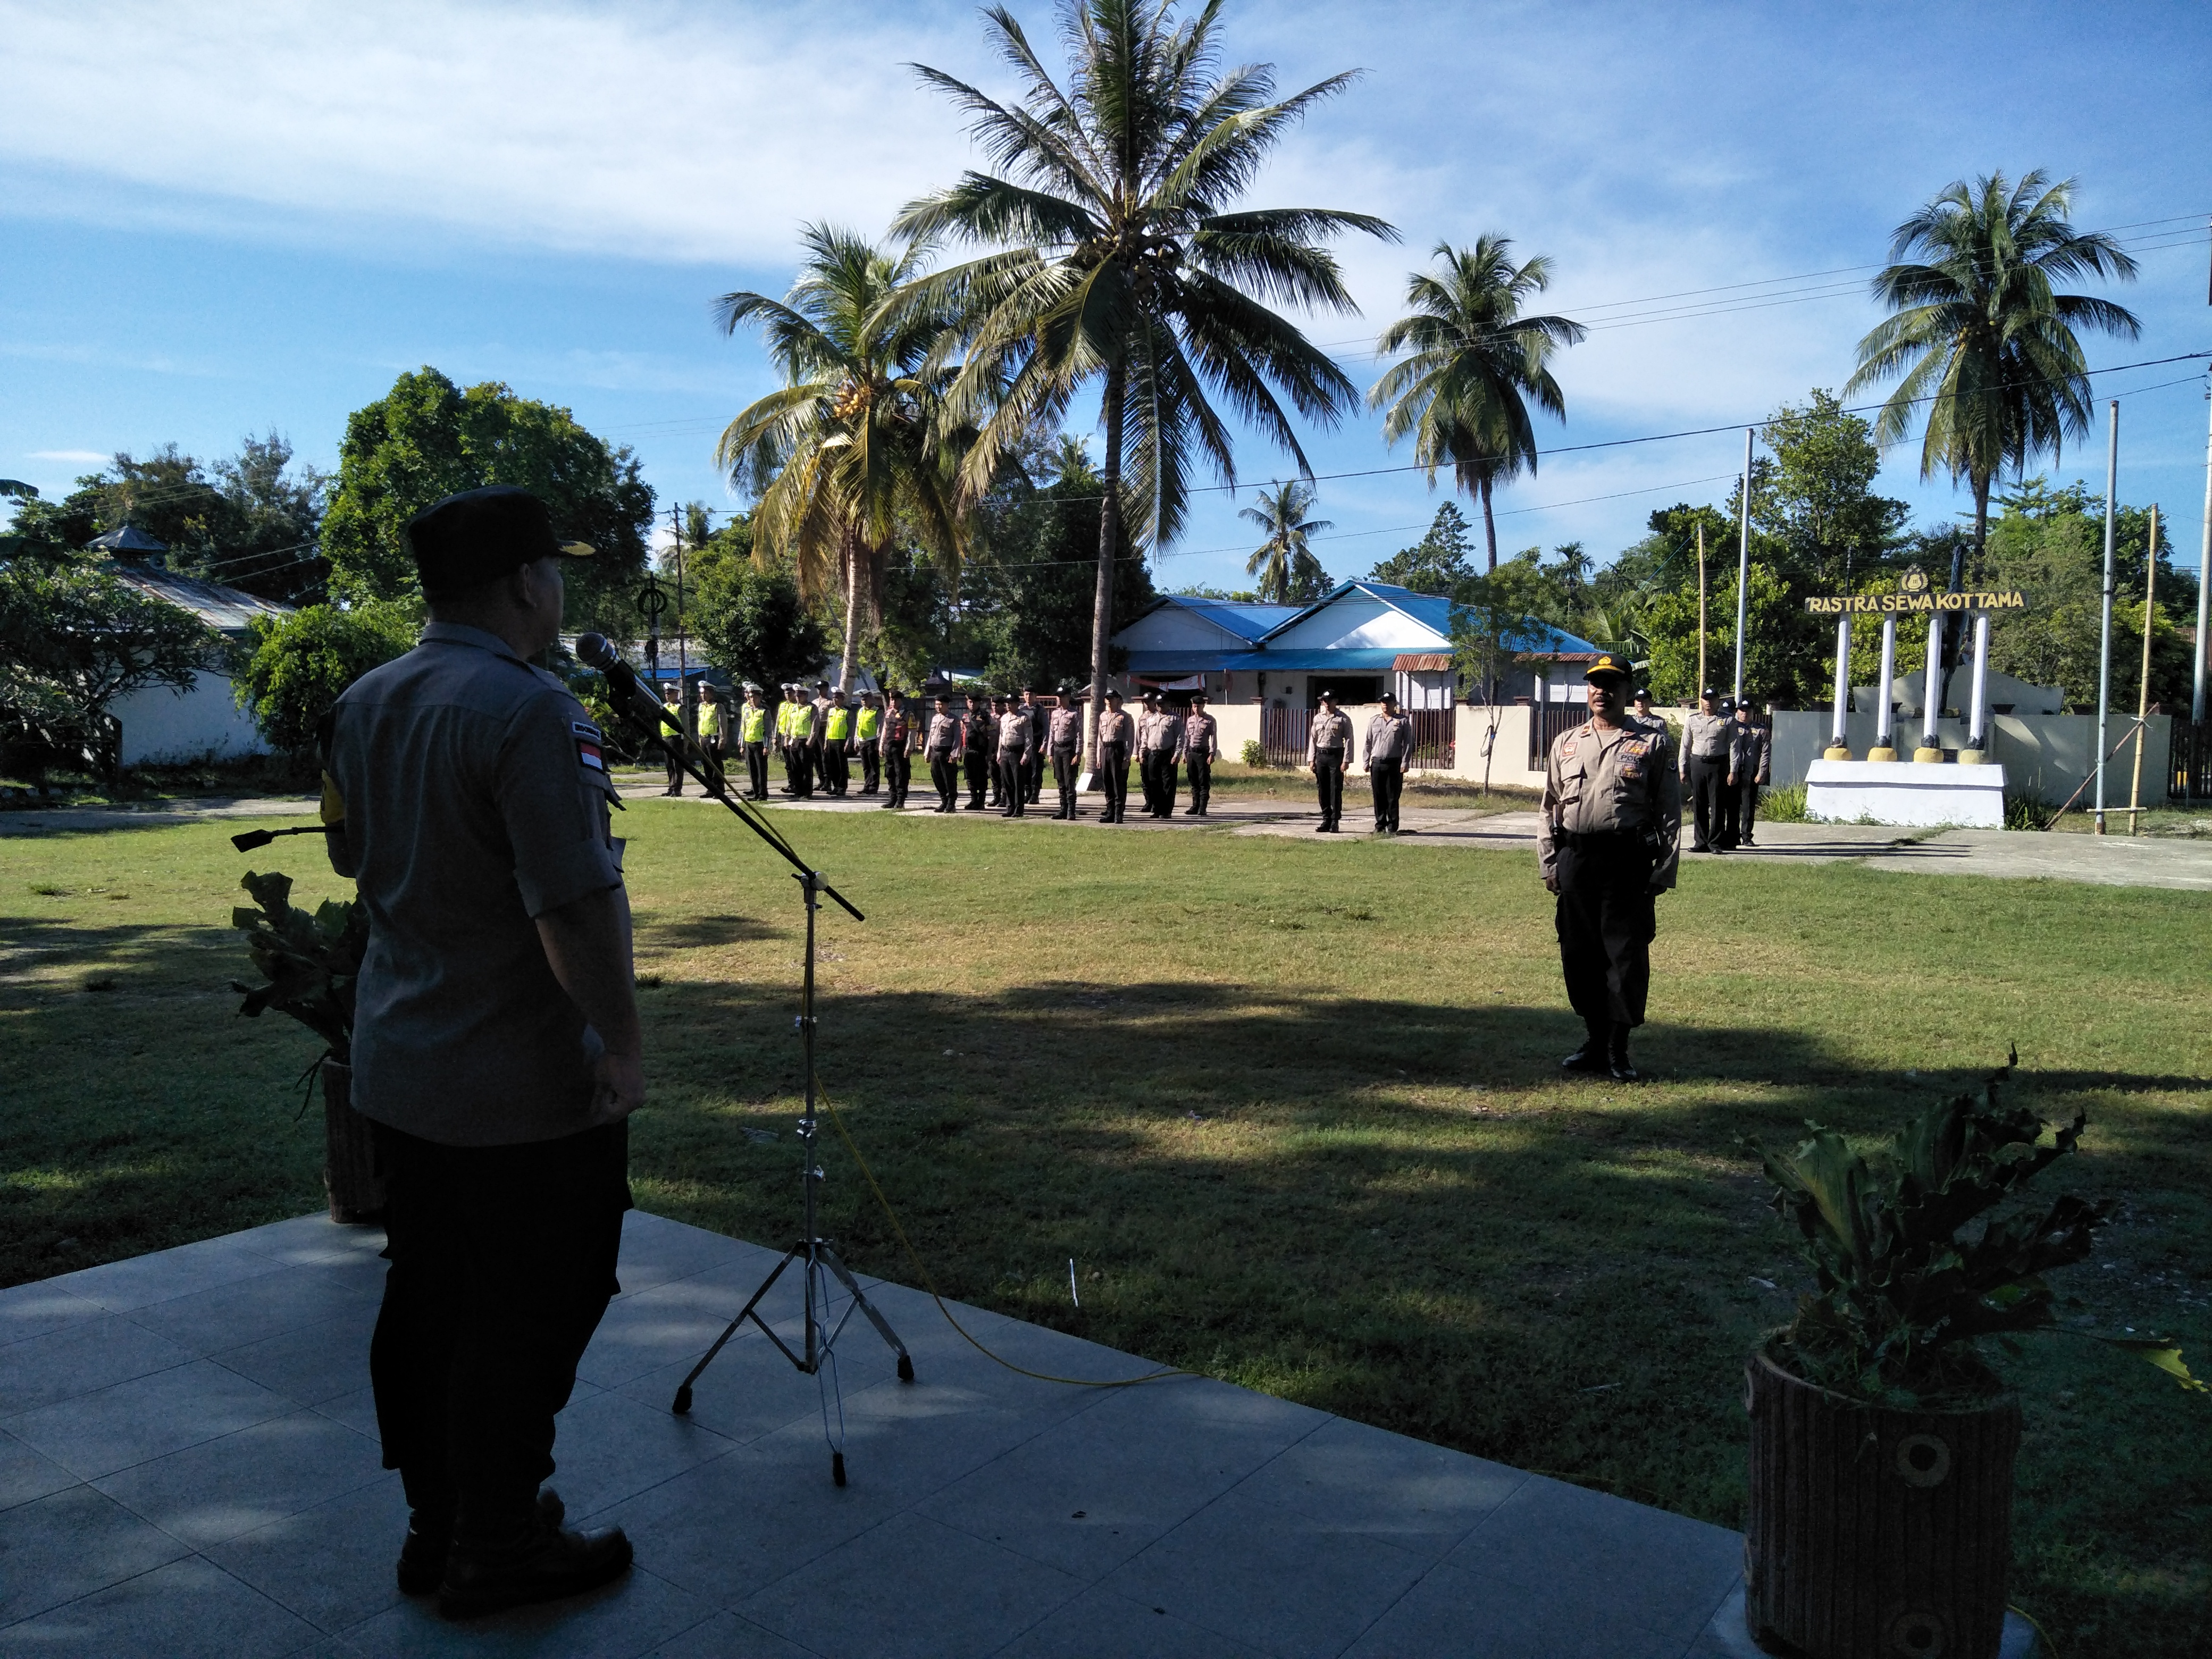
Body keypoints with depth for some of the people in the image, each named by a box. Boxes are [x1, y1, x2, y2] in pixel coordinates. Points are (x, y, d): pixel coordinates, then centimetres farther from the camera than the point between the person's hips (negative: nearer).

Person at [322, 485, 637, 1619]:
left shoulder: (363, 704, 5)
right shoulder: (532, 713, -23)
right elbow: (576, 909, -27)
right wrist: (622, 1044, -17)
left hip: (398, 1073, 8)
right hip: (526, 1093, -8)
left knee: (426, 1307, 19)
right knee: (520, 1325, 8)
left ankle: (437, 1527, 35)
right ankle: (497, 1554, 23)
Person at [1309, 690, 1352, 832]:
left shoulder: (1343, 719, -3)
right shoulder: (1318, 718, 12)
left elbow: (1348, 740, -6)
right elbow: (1313, 739, 14)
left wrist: (1345, 761, -13)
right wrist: (1312, 759, 8)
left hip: (1336, 756, -5)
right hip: (1321, 756, 5)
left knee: (1335, 790, -5)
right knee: (1323, 790, 7)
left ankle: (1335, 821, -1)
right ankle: (1326, 820, 14)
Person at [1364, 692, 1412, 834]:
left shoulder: (1403, 721, 3)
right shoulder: (1374, 721, 13)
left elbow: (1408, 743, -1)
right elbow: (1368, 743, 14)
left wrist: (1405, 762, -9)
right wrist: (1366, 762, 8)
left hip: (1394, 763, -3)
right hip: (1377, 763, 3)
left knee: (1393, 797, -1)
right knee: (1379, 796, 6)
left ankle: (1392, 827, 4)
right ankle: (1380, 825, 14)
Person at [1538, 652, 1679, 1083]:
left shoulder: (1651, 744, 3)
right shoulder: (1565, 744, 13)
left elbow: (1670, 814, 1)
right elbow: (1550, 808, 15)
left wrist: (1664, 872, -4)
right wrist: (1548, 864, 8)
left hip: (1627, 861, -3)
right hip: (1574, 860, 4)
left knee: (1626, 955, -1)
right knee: (1579, 954, 8)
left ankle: (1619, 1050, 10)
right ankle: (1594, 1042, 22)